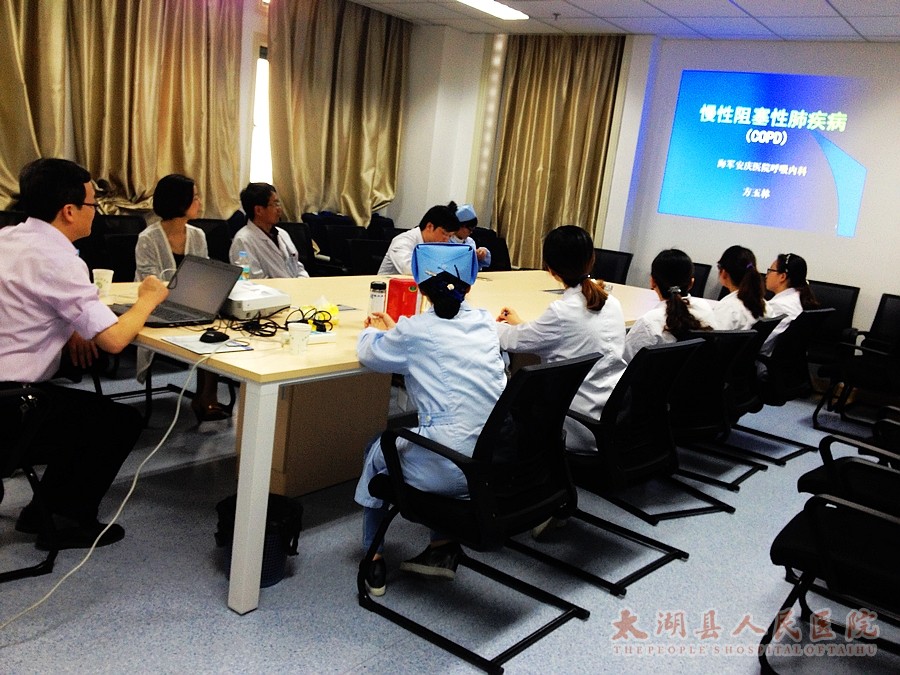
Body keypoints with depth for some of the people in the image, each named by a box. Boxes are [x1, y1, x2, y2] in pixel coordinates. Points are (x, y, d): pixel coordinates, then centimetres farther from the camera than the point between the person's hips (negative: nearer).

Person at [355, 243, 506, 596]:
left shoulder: (414, 331, -7)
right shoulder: (485, 323, 7)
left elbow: (368, 354, 11)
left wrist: (374, 331, 32)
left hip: (448, 469, -5)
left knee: (377, 452, 25)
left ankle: (374, 560, 32)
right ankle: (443, 547, 32)